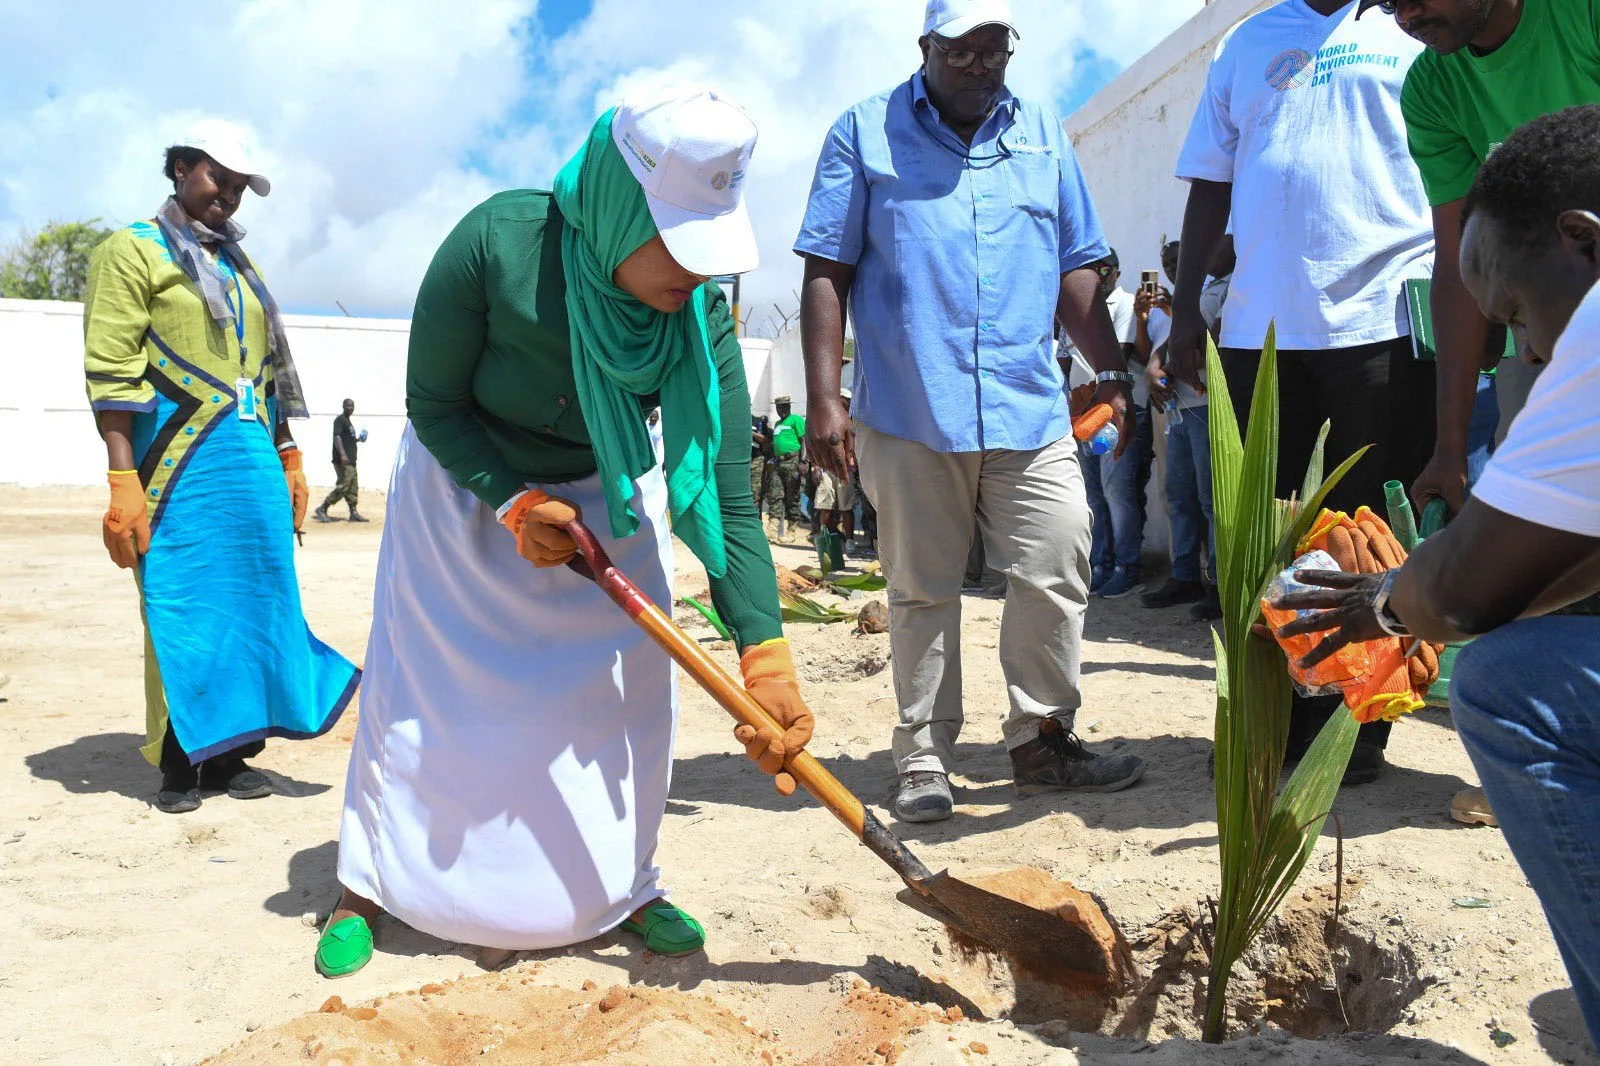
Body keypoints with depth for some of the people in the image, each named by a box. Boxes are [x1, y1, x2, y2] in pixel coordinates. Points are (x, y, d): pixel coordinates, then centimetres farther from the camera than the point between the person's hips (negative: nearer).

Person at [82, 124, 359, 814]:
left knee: (252, 604, 6)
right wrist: (123, 483, -16)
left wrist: (289, 459, 16)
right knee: (181, 610, -2)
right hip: (181, 466, -6)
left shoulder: (240, 266, 22)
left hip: (256, 465, 6)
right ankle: (179, 765, 12)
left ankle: (229, 753, 17)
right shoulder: (133, 251, 2)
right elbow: (111, 371, -8)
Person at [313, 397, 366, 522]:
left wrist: (358, 440, 13)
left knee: (353, 487, 8)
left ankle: (354, 513, 10)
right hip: (343, 460, -10)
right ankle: (322, 509, -8)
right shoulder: (340, 420, -7)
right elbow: (337, 437, -20)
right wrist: (342, 454, -30)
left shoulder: (347, 421, 21)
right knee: (343, 486, -13)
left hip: (350, 460, 10)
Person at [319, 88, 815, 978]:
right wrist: (515, 503, -30)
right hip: (465, 485, -1)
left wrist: (766, 655, -37)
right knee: (424, 687, 3)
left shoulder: (702, 317, -28)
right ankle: (368, 888, 21)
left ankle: (626, 885, 17)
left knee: (630, 685, -2)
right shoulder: (497, 244, -33)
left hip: (606, 497, 2)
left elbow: (726, 498, -29)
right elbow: (434, 403, -19)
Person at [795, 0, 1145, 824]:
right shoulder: (865, 132, 6)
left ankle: (1041, 738, 17)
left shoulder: (1043, 137, 17)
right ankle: (924, 759, 17)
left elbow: (1076, 270, 19)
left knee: (1055, 574, 0)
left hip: (1030, 408, 3)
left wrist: (1111, 373, 11)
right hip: (908, 411, -3)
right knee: (922, 591, 4)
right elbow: (827, 274, 1)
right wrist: (824, 399, -7)